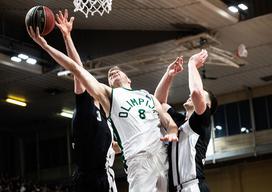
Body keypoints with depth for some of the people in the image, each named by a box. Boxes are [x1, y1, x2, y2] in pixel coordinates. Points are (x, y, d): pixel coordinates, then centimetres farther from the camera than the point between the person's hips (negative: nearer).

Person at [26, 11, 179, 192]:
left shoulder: (147, 95, 29)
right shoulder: (108, 94, 20)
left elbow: (169, 121, 22)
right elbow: (77, 69, 14)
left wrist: (172, 132, -2)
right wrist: (45, 45, 10)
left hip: (166, 152, 4)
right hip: (140, 157, -4)